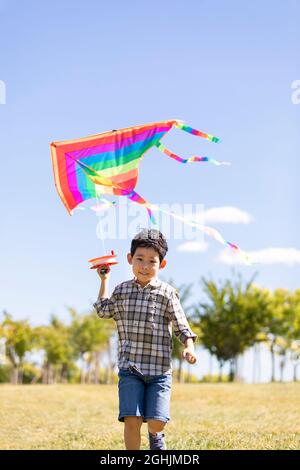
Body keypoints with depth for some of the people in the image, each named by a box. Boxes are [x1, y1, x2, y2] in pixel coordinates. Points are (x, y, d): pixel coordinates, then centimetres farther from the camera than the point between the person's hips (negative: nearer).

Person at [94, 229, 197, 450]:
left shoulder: (167, 293, -1)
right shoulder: (122, 290, 8)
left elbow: (181, 325, -2)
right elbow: (104, 311, 23)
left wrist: (189, 347, -20)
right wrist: (104, 280, 21)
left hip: (159, 369, -1)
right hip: (130, 368, 2)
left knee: (156, 422, -6)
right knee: (131, 421, -9)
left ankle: (156, 435, 31)